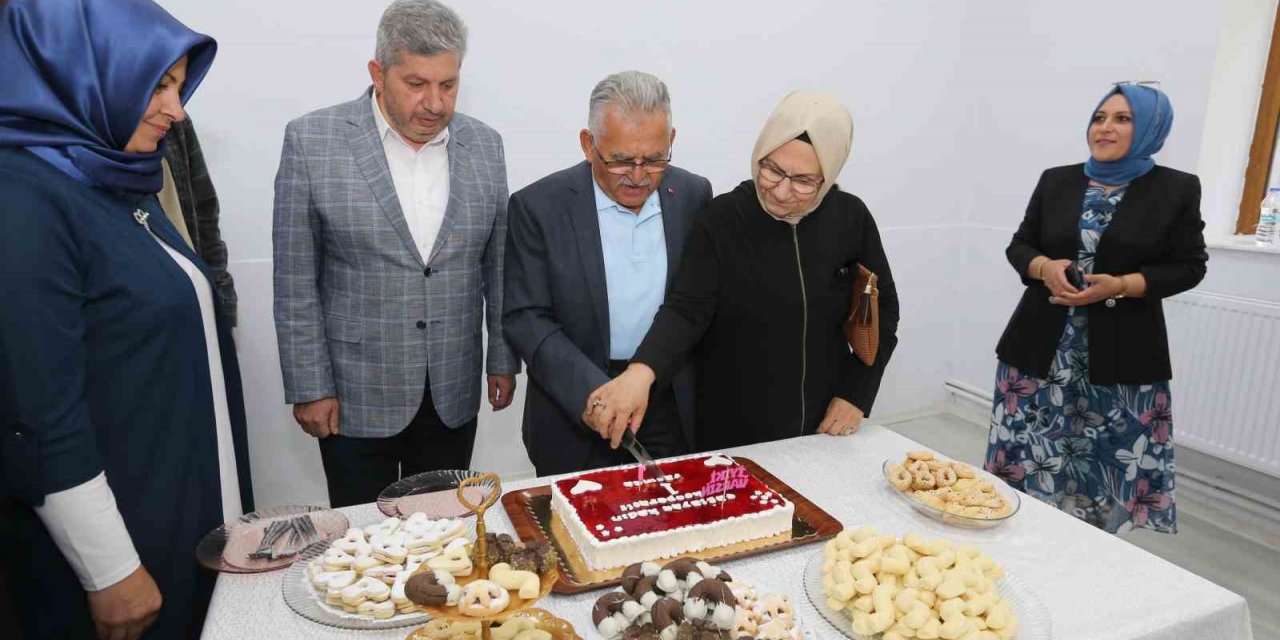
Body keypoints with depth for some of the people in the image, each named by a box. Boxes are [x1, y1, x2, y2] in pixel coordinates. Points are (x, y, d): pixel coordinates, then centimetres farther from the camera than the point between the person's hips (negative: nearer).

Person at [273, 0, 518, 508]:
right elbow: (295, 285, -6)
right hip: (356, 394, -2)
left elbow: (497, 265, 6)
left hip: (453, 394, 3)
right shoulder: (312, 141, -9)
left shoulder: (484, 145, 1)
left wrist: (503, 360, 7)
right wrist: (310, 387, -6)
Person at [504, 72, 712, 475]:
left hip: (673, 409, 3)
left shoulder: (694, 195, -1)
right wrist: (592, 392, -24)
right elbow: (524, 318, -12)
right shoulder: (538, 206, -11)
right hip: (575, 417, -2)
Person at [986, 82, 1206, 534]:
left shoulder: (1177, 189, 1)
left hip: (1121, 355, -2)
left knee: (1105, 469, 2)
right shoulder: (1056, 180, 8)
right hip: (1042, 347, 2)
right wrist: (1044, 267, -12)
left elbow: (1188, 267, 1)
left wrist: (1120, 286, -15)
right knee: (1031, 461, 6)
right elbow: (1019, 246, 10)